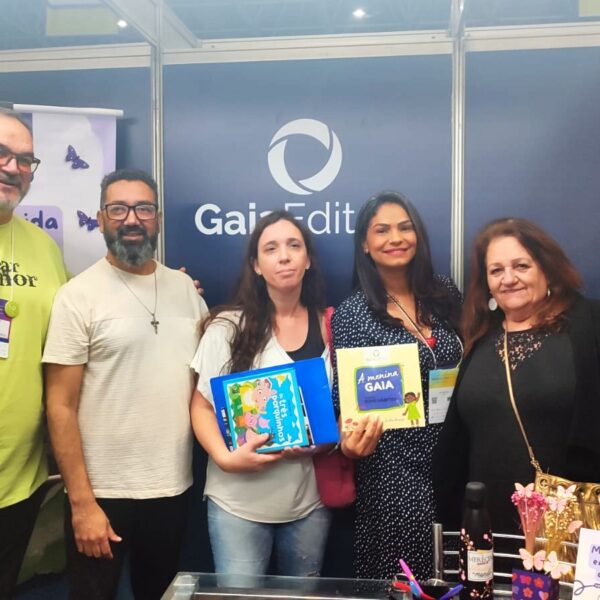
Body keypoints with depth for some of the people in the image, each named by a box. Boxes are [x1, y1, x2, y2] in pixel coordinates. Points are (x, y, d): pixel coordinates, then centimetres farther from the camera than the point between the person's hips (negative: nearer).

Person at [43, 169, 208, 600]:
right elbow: (61, 406, -10)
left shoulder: (185, 288, 4)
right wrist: (82, 502, -14)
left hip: (173, 486, 4)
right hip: (103, 492, -4)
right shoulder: (80, 295, -9)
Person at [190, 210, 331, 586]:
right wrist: (225, 457, -19)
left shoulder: (327, 326, 2)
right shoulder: (229, 327, -5)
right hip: (239, 501, -2)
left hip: (309, 500, 3)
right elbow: (202, 405, -3)